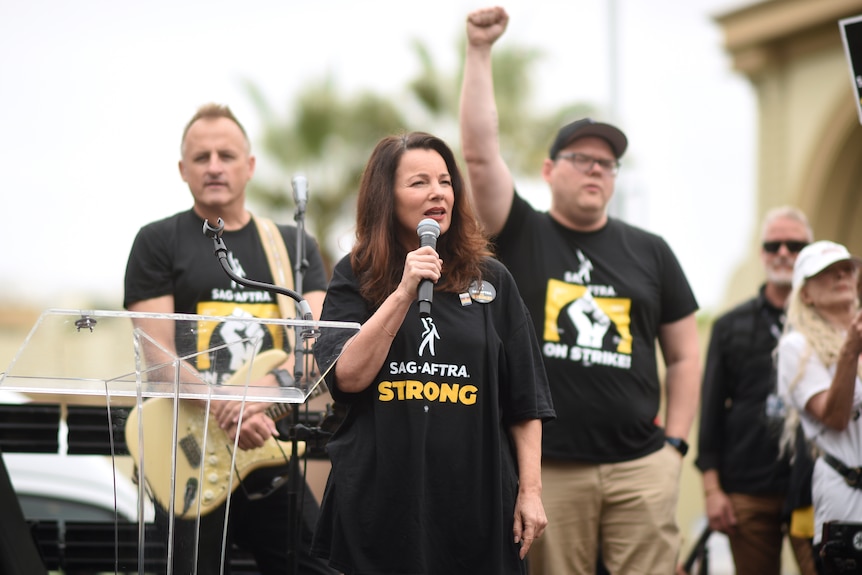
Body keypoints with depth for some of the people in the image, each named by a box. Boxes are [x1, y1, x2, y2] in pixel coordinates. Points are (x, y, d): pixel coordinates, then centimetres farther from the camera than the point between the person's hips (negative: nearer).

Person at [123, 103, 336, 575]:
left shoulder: (294, 247, 13)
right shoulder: (158, 243, 3)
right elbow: (160, 354, -7)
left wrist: (262, 390, -20)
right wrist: (226, 415, -21)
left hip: (270, 449, 3)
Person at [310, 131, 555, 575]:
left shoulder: (491, 280, 7)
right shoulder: (355, 277, 4)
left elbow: (525, 402, 8)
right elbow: (347, 377, -10)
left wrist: (530, 491, 1)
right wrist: (404, 292, -15)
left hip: (476, 500, 1)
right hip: (380, 500, -1)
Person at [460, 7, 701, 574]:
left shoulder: (649, 251, 13)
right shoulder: (522, 236, 7)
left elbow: (684, 355, 15)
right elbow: (480, 153, -5)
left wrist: (674, 444, 6)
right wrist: (480, 51, -8)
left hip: (640, 466, 2)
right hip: (546, 465, -1)